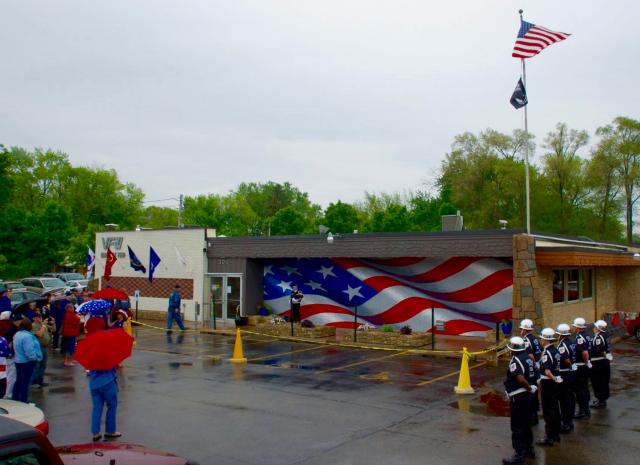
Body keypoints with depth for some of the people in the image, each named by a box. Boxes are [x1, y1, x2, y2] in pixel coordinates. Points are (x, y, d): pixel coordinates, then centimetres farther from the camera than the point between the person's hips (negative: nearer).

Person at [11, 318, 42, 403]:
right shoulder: (27, 336, -24)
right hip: (27, 362, -9)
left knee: (19, 381, 20)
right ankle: (23, 402, 9)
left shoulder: (17, 334, 7)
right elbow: (30, 351, -28)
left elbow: (18, 348, 13)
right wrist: (36, 358, -13)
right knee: (26, 382, 1)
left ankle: (15, 399, 30)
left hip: (18, 361, 9)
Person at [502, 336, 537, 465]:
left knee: (517, 427, -1)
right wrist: (531, 387, 10)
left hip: (519, 397, -9)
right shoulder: (528, 357, 7)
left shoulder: (515, 361, -20)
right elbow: (533, 374, 15)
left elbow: (520, 379, -31)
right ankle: (529, 448, 34)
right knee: (526, 424, 22)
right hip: (528, 395, 9)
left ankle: (519, 454, 3)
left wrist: (529, 388, -17)